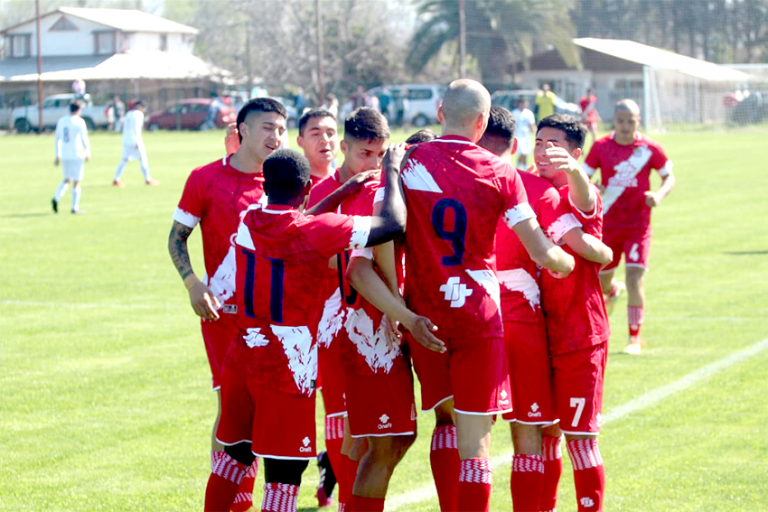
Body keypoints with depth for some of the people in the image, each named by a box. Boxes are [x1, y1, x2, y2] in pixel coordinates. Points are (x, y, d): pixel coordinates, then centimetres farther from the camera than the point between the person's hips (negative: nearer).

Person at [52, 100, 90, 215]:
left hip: (64, 156, 5)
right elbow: (84, 139, -7)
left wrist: (57, 156, 18)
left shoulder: (61, 121, 9)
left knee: (67, 180, 16)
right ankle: (74, 207, 5)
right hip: (77, 155, -5)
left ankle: (56, 198, -7)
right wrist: (88, 153, 7)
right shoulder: (79, 122, -9)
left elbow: (57, 139, 12)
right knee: (76, 182, 4)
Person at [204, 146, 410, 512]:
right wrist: (392, 171, 4)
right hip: (286, 369, -6)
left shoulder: (248, 222, 3)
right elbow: (393, 223, -11)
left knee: (235, 454, 20)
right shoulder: (314, 233, -15)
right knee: (284, 471, -1)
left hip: (241, 358, 6)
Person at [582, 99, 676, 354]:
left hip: (638, 225, -2)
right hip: (608, 223, 2)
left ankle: (635, 337, -4)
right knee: (601, 278, 11)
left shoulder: (650, 149, -5)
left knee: (635, 277, -14)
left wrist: (660, 194, -14)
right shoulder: (601, 147, -2)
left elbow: (669, 176, 6)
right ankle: (612, 291, 52)